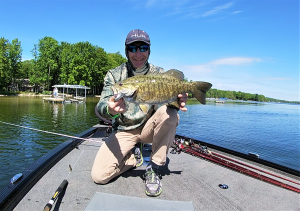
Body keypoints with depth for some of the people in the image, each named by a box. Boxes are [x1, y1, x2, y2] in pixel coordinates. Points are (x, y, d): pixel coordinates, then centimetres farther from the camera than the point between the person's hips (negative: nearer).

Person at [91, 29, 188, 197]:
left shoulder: (160, 74, -5)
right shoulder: (114, 75, -8)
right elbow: (100, 107, -18)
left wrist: (177, 101, -43)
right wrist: (110, 110, -44)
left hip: (149, 128, 1)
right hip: (123, 132, 0)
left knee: (170, 113, -31)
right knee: (99, 175, -16)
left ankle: (154, 169, -15)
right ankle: (134, 154, 13)